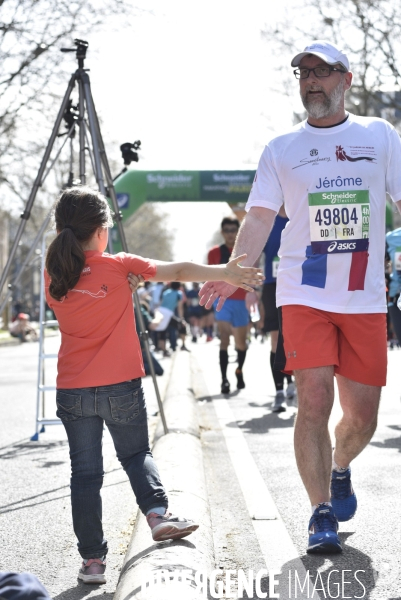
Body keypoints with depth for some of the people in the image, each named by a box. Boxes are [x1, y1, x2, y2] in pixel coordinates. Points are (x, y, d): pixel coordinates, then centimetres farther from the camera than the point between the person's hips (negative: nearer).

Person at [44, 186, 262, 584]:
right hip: (121, 388, -2)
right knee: (136, 453, 21)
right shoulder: (119, 267, -7)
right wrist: (225, 273, 1)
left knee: (85, 472, 7)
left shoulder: (53, 275, 2)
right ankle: (157, 512, 3)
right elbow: (179, 271, -5)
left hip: (72, 391, 2)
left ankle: (92, 558, 9)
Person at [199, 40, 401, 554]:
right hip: (305, 295, -1)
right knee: (313, 402, -12)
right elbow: (259, 219, 6)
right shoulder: (280, 149, 8)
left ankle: (339, 468, 38)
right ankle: (322, 514, 1)